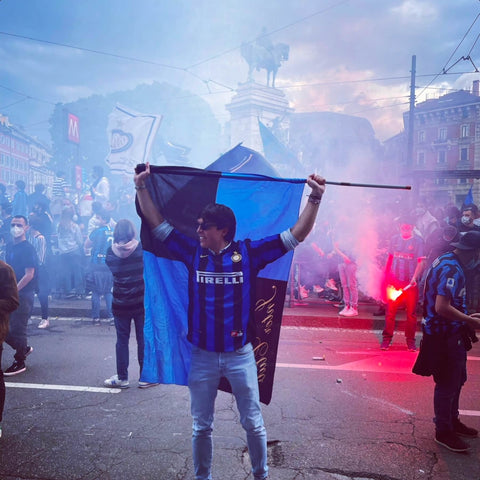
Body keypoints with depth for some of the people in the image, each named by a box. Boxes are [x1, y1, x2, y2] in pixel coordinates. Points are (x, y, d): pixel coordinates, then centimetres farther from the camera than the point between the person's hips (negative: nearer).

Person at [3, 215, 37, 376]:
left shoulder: (28, 249, -14)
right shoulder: (9, 247, 10)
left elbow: (29, 275, -19)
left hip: (23, 295, -8)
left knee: (18, 329, 1)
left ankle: (20, 363, 17)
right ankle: (24, 348, 33)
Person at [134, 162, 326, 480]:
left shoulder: (248, 253, -6)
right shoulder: (193, 253, 0)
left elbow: (296, 235, -7)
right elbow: (158, 225, 5)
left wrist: (315, 197, -12)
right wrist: (142, 188, 1)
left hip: (240, 355, -1)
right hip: (202, 356, 2)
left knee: (253, 424, 12)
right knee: (202, 427, 15)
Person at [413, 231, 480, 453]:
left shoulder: (445, 261, 9)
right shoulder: (452, 270, -23)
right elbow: (443, 308, -31)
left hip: (448, 333, 10)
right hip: (445, 335, -10)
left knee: (457, 379, 22)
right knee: (448, 384, 3)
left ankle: (452, 420, 37)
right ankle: (443, 431, 17)